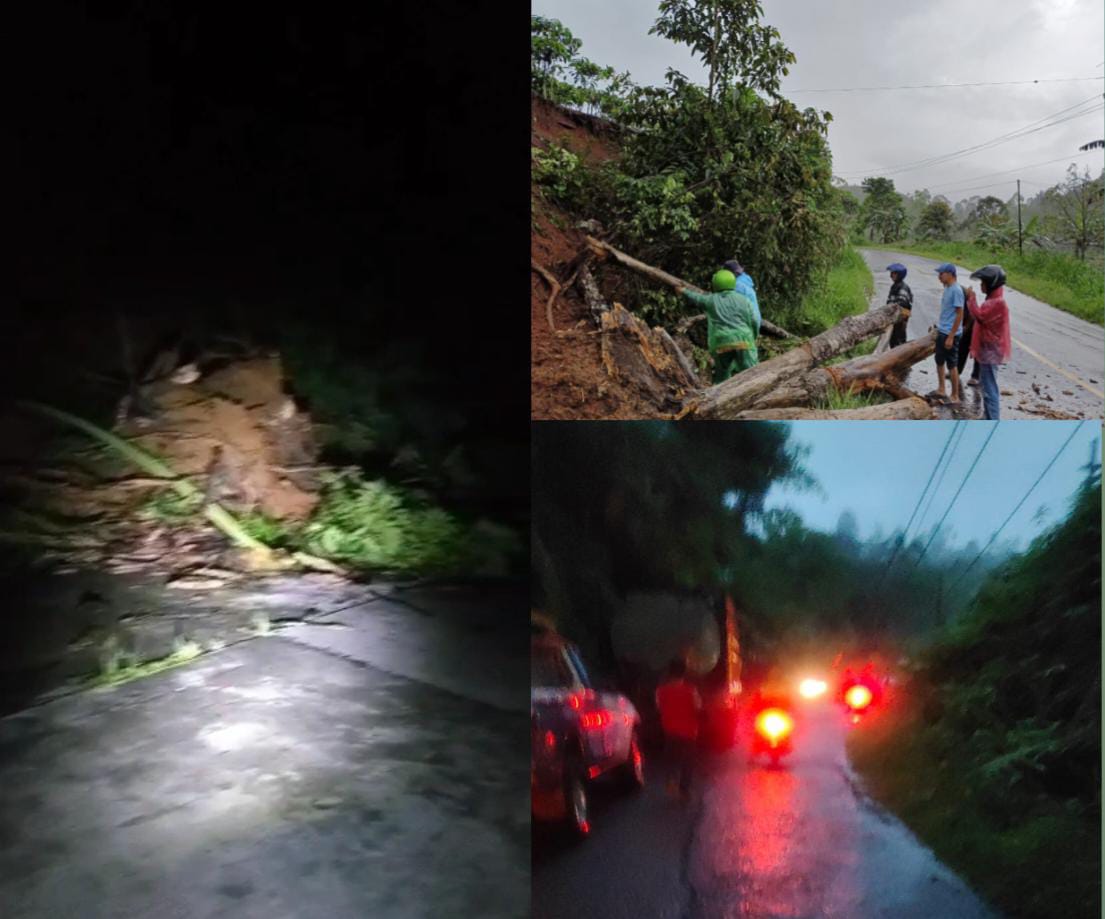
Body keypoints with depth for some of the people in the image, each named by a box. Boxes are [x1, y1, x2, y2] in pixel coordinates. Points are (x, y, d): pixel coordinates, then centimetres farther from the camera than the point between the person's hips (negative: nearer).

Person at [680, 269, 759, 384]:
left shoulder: (711, 300, 13)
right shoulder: (743, 299, 9)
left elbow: (696, 298, 32)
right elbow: (753, 321, 5)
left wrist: (685, 291, 52)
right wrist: (752, 339, 21)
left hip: (721, 344, 1)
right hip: (742, 340, -1)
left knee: (721, 377, 13)